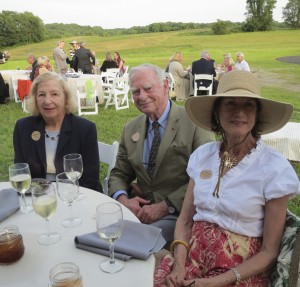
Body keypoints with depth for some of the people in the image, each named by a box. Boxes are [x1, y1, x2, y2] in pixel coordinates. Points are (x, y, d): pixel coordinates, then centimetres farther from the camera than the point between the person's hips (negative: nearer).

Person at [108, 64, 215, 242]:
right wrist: (123, 199, -9)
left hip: (179, 213, -5)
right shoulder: (130, 130, 9)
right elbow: (119, 174, 14)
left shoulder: (195, 122, -8)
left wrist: (164, 207, -17)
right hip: (139, 208, 5)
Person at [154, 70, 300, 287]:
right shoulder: (202, 155, 1)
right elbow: (184, 221, 4)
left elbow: (269, 251, -6)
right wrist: (179, 266, -11)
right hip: (192, 256, 3)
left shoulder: (275, 168, -11)